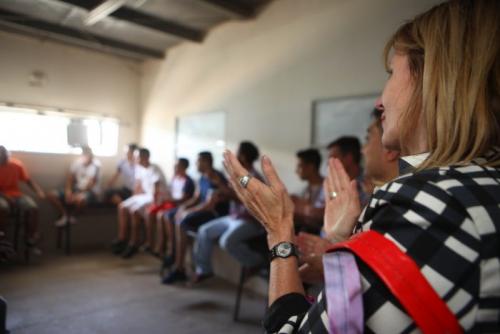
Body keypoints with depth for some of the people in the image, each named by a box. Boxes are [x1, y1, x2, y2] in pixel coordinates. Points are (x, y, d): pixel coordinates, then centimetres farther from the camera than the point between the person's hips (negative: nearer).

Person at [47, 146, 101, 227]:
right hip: (76, 189, 6)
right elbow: (70, 178, 3)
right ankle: (65, 215, 2)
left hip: (91, 192, -6)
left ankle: (75, 216, -8)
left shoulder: (96, 164, -15)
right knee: (51, 195, -9)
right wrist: (68, 190, -16)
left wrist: (77, 194, -23)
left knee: (79, 199, -41)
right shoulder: (77, 162, 2)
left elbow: (91, 183, -20)